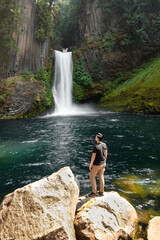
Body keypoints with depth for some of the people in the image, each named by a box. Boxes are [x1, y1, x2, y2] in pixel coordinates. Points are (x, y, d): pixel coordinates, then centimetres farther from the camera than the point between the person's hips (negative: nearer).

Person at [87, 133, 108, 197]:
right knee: (101, 177, 17)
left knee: (92, 177, 10)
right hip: (103, 163, 7)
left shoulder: (95, 146, -26)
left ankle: (94, 192, 17)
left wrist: (90, 165, -9)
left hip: (97, 164, -7)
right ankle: (101, 192, 28)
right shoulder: (104, 144, -4)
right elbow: (105, 154, 6)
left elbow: (93, 157, -21)